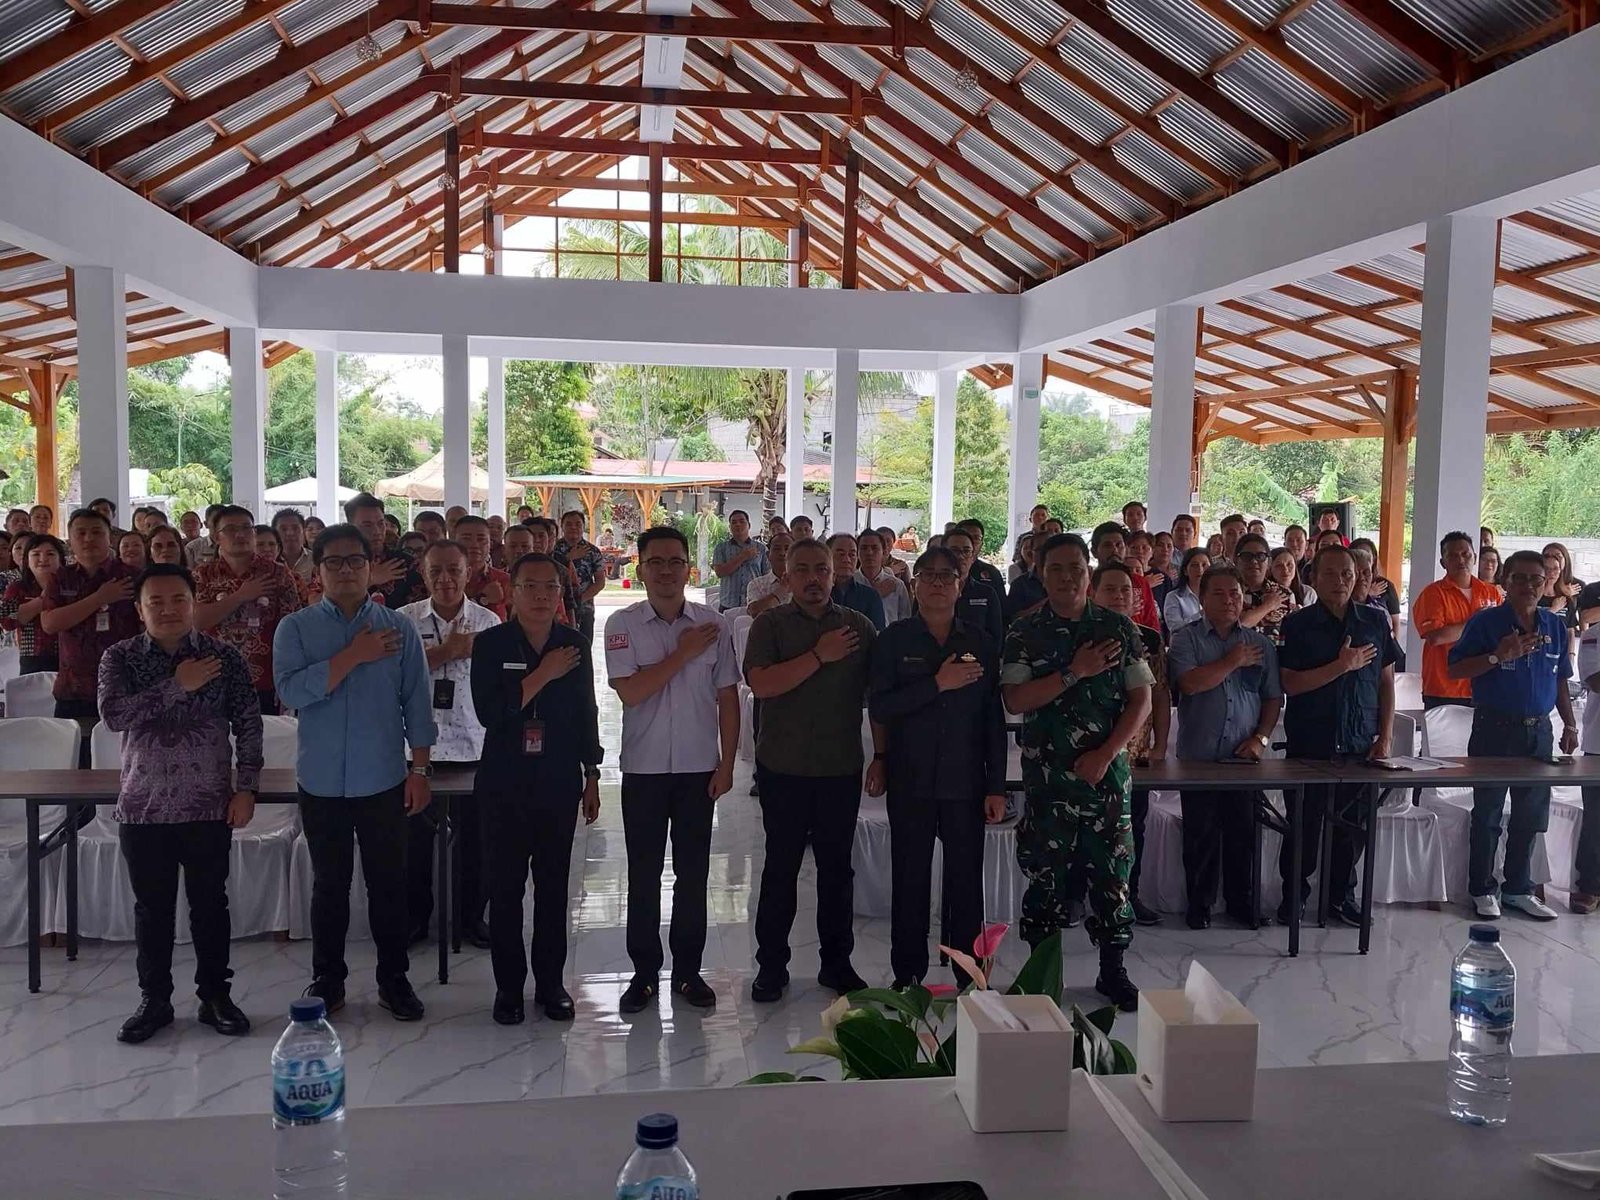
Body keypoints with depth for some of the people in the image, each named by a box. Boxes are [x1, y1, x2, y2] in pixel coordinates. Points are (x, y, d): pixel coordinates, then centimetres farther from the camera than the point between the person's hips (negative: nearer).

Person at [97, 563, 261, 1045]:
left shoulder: (224, 656, -1)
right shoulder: (120, 657, 0)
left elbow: (249, 724, 0)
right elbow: (113, 715, -15)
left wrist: (246, 787, -5)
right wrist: (177, 685, -19)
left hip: (209, 806, -1)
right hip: (143, 806, 1)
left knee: (210, 904, 7)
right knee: (152, 909, 10)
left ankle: (215, 995, 21)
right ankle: (154, 1001, 24)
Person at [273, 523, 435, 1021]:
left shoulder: (399, 628, 2)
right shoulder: (295, 628, 0)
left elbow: (417, 702, 3)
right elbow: (291, 691, -16)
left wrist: (420, 769, -1)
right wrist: (353, 657, -19)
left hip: (383, 780, 0)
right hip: (322, 782, 0)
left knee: (388, 883, 8)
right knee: (329, 884, 12)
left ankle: (394, 979, 21)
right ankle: (327, 980, 27)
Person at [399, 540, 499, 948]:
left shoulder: (488, 622, 2)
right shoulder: (405, 620, -1)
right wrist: (448, 651, -17)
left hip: (475, 747, 1)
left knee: (475, 837, 8)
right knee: (416, 837, 10)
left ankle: (472, 915, 25)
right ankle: (415, 917, 27)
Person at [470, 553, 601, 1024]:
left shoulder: (575, 644, 4)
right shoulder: (491, 644, -4)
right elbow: (489, 712, -16)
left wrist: (591, 777, 12)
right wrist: (544, 674, -18)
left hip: (560, 782, 2)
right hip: (506, 784, -2)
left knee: (554, 884, 8)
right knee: (506, 885, 4)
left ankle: (551, 982, 20)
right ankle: (508, 985, 17)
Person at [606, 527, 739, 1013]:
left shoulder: (713, 625, 0)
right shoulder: (622, 624, -3)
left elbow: (727, 698, 4)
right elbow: (629, 691, -15)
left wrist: (727, 763, 1)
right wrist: (684, 653, -14)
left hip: (699, 768, 1)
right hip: (643, 768, -1)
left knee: (693, 873, 8)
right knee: (643, 874, 7)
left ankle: (688, 970, 21)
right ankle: (644, 973, 20)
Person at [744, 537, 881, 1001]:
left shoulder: (861, 627, 5)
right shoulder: (770, 625, -1)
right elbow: (762, 684, -16)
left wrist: (881, 757, 2)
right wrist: (820, 656, -18)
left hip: (842, 770, 2)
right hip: (784, 770, -2)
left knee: (837, 867, 11)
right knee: (780, 867, 7)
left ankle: (837, 963, 25)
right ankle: (771, 967, 19)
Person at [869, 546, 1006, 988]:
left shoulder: (980, 643, 7)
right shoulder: (894, 640, 3)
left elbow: (994, 720, 7)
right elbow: (878, 707, -8)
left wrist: (996, 786, 3)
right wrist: (937, 684, -16)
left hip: (965, 781, 1)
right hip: (911, 781, -1)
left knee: (966, 881, 3)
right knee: (910, 881, 5)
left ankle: (971, 977, 14)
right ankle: (907, 978, 16)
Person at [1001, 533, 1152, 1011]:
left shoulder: (1119, 628, 4)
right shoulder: (1024, 634, 1)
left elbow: (1141, 698, 2)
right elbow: (1015, 700, -9)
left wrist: (1104, 755, -9)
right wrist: (1075, 673, -17)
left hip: (1107, 770, 1)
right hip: (1046, 773, -1)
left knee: (1111, 872, 6)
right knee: (1044, 874, 5)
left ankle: (1113, 971, 20)